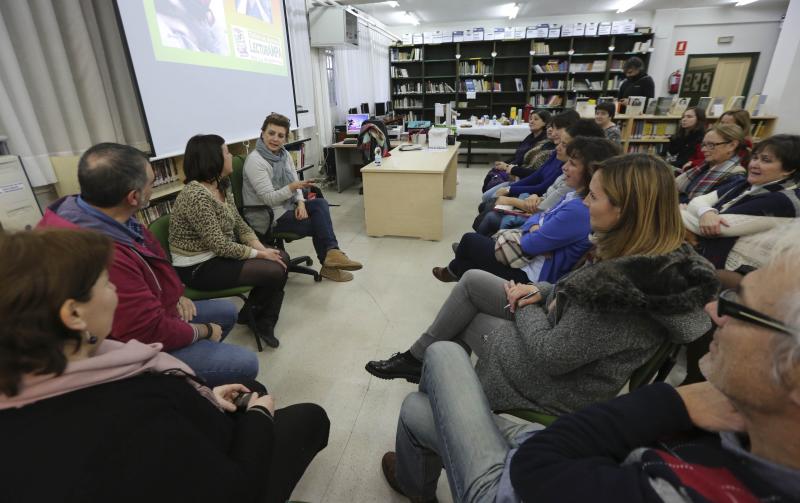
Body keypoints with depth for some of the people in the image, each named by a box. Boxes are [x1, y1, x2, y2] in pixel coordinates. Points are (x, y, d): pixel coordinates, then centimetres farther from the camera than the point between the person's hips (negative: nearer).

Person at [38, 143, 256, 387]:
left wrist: (174, 295, 3)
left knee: (227, 311, 21)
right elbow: (153, 333, -30)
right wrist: (204, 331, -13)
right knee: (245, 363, -12)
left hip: (149, 313, 10)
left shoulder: (101, 215, -8)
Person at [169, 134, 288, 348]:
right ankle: (249, 314, 14)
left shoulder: (221, 186, 3)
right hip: (199, 266, -9)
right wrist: (259, 254, -17)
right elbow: (220, 245, -26)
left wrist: (262, 248, -9)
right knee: (275, 271, -16)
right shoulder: (196, 196, -26)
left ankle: (264, 323, 10)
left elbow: (239, 224, 6)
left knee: (281, 258, 0)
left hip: (220, 253, 9)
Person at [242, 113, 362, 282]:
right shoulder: (255, 160, -17)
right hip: (268, 217, -6)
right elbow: (269, 199, -21)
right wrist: (293, 187, -36)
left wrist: (300, 202, -14)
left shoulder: (285, 155, 6)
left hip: (286, 207, 7)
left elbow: (295, 184, 7)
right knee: (320, 222, -16)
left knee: (320, 203, -18)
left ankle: (331, 254, -22)